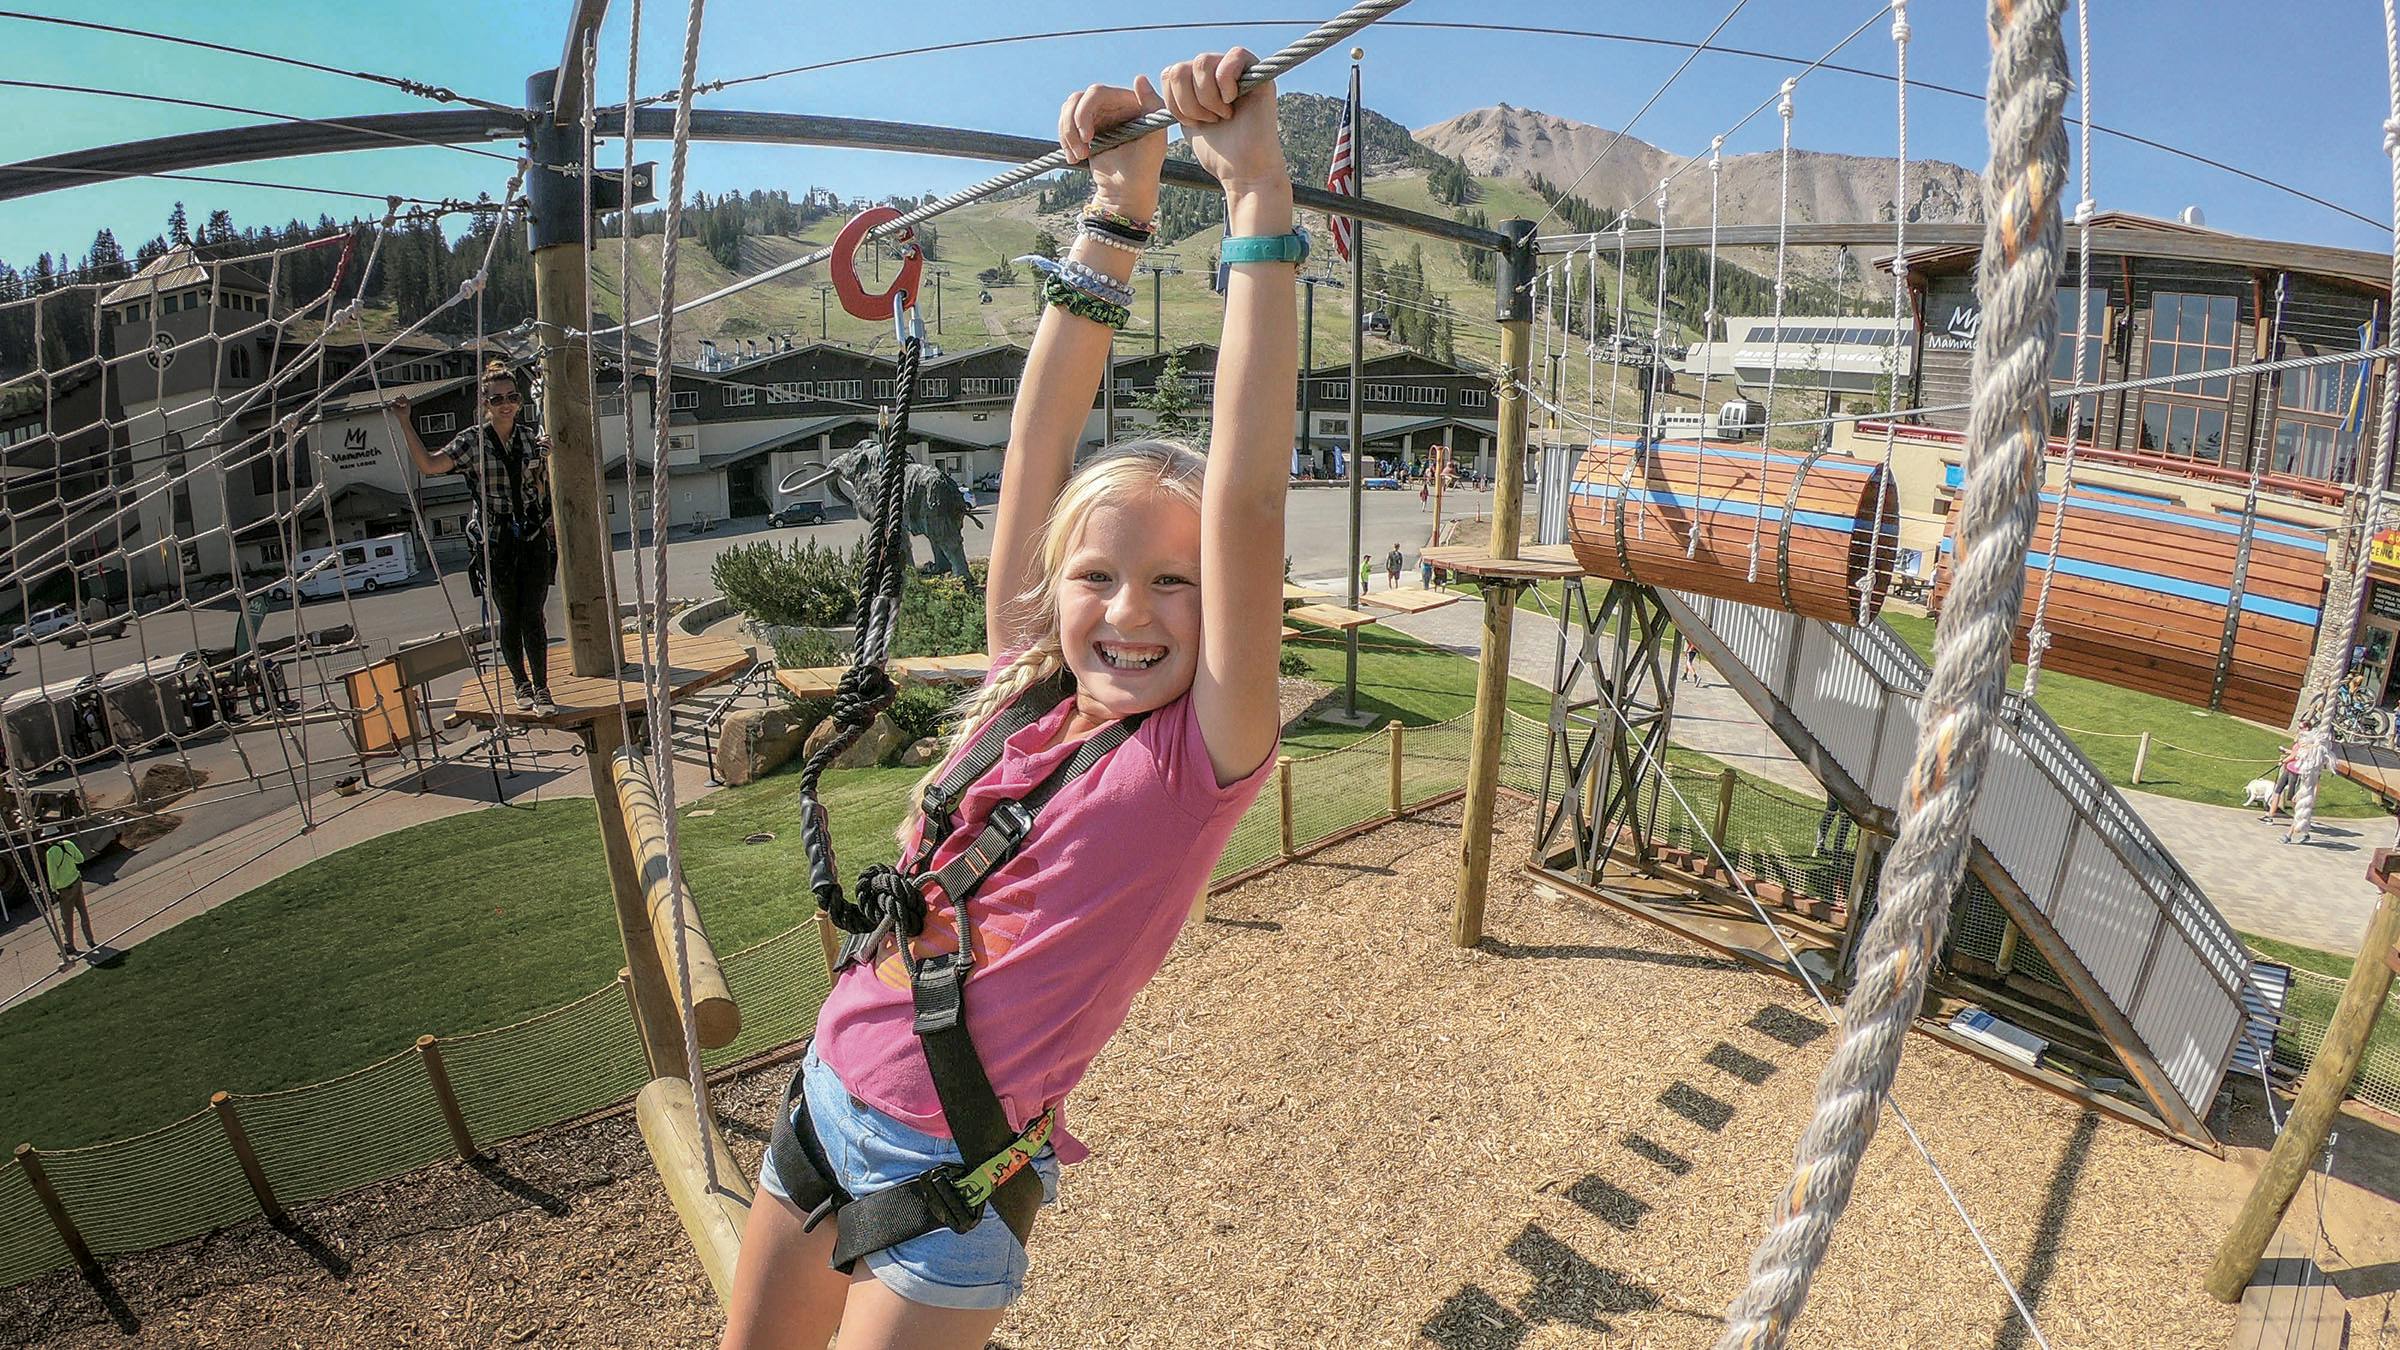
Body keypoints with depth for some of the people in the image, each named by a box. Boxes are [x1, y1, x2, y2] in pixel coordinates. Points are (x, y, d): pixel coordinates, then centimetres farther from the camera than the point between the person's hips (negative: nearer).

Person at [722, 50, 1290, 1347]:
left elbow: (1246, 500, -28)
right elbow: (1035, 452, -6)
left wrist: (1256, 194, -30)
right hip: (823, 1102, 5)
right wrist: (1117, 209, -9)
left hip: (951, 1173, -5)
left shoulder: (1198, 754, -17)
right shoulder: (1022, 697, -4)